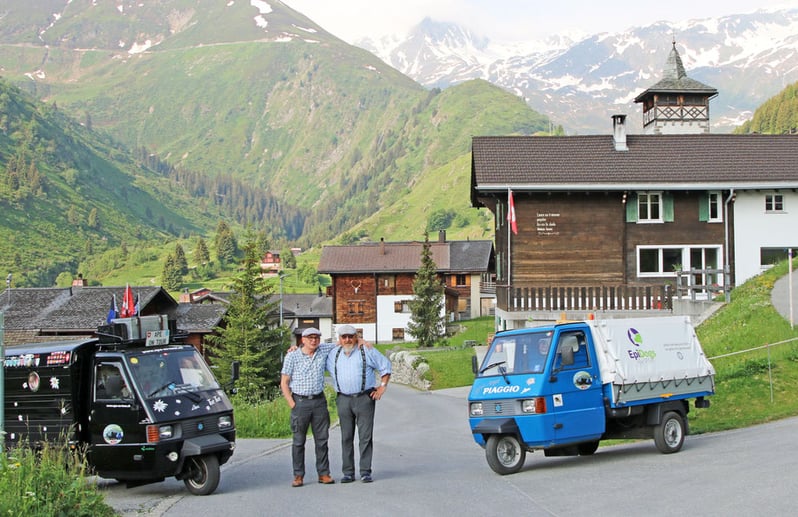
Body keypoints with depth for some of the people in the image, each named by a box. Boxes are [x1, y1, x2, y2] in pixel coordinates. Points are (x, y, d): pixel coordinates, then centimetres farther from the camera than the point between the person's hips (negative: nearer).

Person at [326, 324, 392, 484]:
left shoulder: (367, 351, 2)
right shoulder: (333, 354, 12)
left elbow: (385, 366, 8)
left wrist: (382, 386, 1)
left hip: (364, 398, -3)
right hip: (343, 399, 3)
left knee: (365, 436, -5)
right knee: (346, 437, 4)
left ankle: (365, 472, -1)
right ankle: (348, 473, 9)